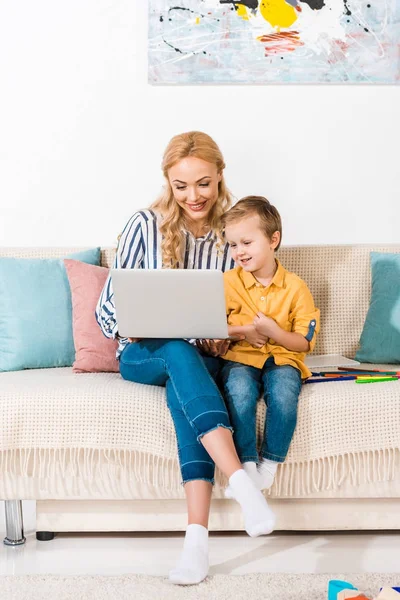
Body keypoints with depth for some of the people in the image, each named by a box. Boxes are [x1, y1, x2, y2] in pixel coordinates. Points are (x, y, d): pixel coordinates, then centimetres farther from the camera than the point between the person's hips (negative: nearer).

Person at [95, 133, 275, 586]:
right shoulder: (145, 225, -4)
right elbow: (108, 307, -1)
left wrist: (224, 336, -14)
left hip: (204, 356, 1)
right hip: (143, 354, -1)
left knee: (182, 386, -36)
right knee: (180, 353, -37)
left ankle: (197, 536, -44)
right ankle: (242, 484, -49)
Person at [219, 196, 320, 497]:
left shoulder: (295, 287, -1)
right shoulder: (228, 282, 2)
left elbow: (305, 343, 1)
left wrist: (272, 331, -17)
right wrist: (244, 331, -13)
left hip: (283, 358, 0)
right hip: (240, 358, 1)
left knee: (284, 393, -33)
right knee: (239, 391, -33)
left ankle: (269, 464, -14)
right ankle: (247, 464, -19)